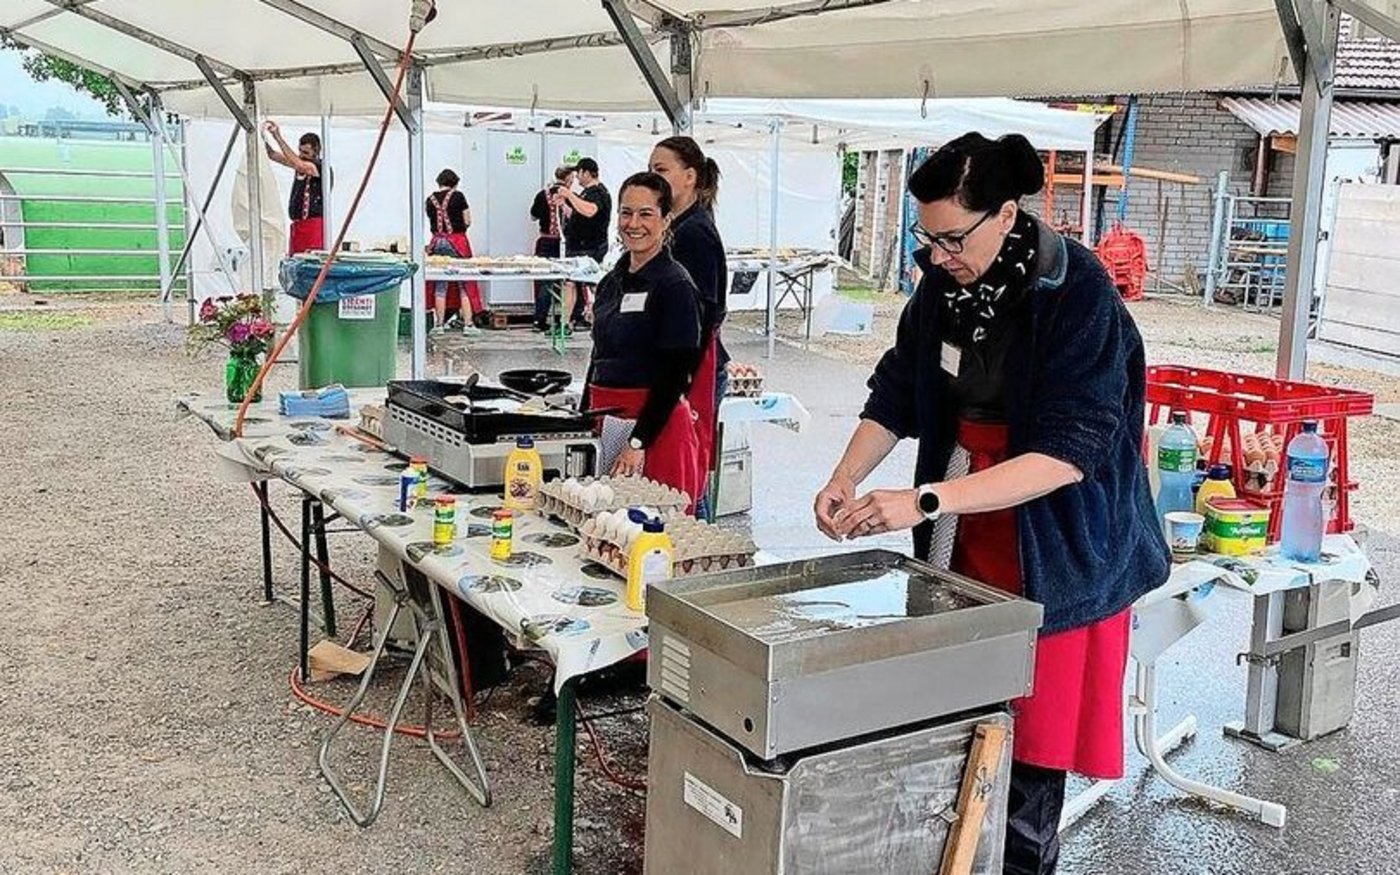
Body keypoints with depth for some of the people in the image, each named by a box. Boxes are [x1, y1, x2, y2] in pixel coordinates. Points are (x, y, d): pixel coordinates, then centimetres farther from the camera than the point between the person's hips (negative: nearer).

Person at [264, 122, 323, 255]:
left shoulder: (321, 168, -10)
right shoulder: (301, 163, 15)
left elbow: (298, 165, -27)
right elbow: (273, 155, 13)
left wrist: (278, 137, -24)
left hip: (314, 224, -8)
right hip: (298, 224, 8)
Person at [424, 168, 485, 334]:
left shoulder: (430, 200, 5)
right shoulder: (457, 196, -5)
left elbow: (432, 221, 8)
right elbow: (467, 221, -3)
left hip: (437, 242, 3)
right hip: (457, 242, -3)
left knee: (440, 286, 8)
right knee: (465, 285, 2)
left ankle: (439, 324, 9)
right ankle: (468, 324, 0)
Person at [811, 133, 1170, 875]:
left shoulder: (1077, 296, -22)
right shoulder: (943, 283, -3)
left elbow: (1068, 452, -28)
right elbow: (897, 392, 7)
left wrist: (926, 502, -35)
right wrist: (846, 477, -10)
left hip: (1054, 548, -5)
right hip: (966, 536, 5)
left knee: (1031, 727, 3)